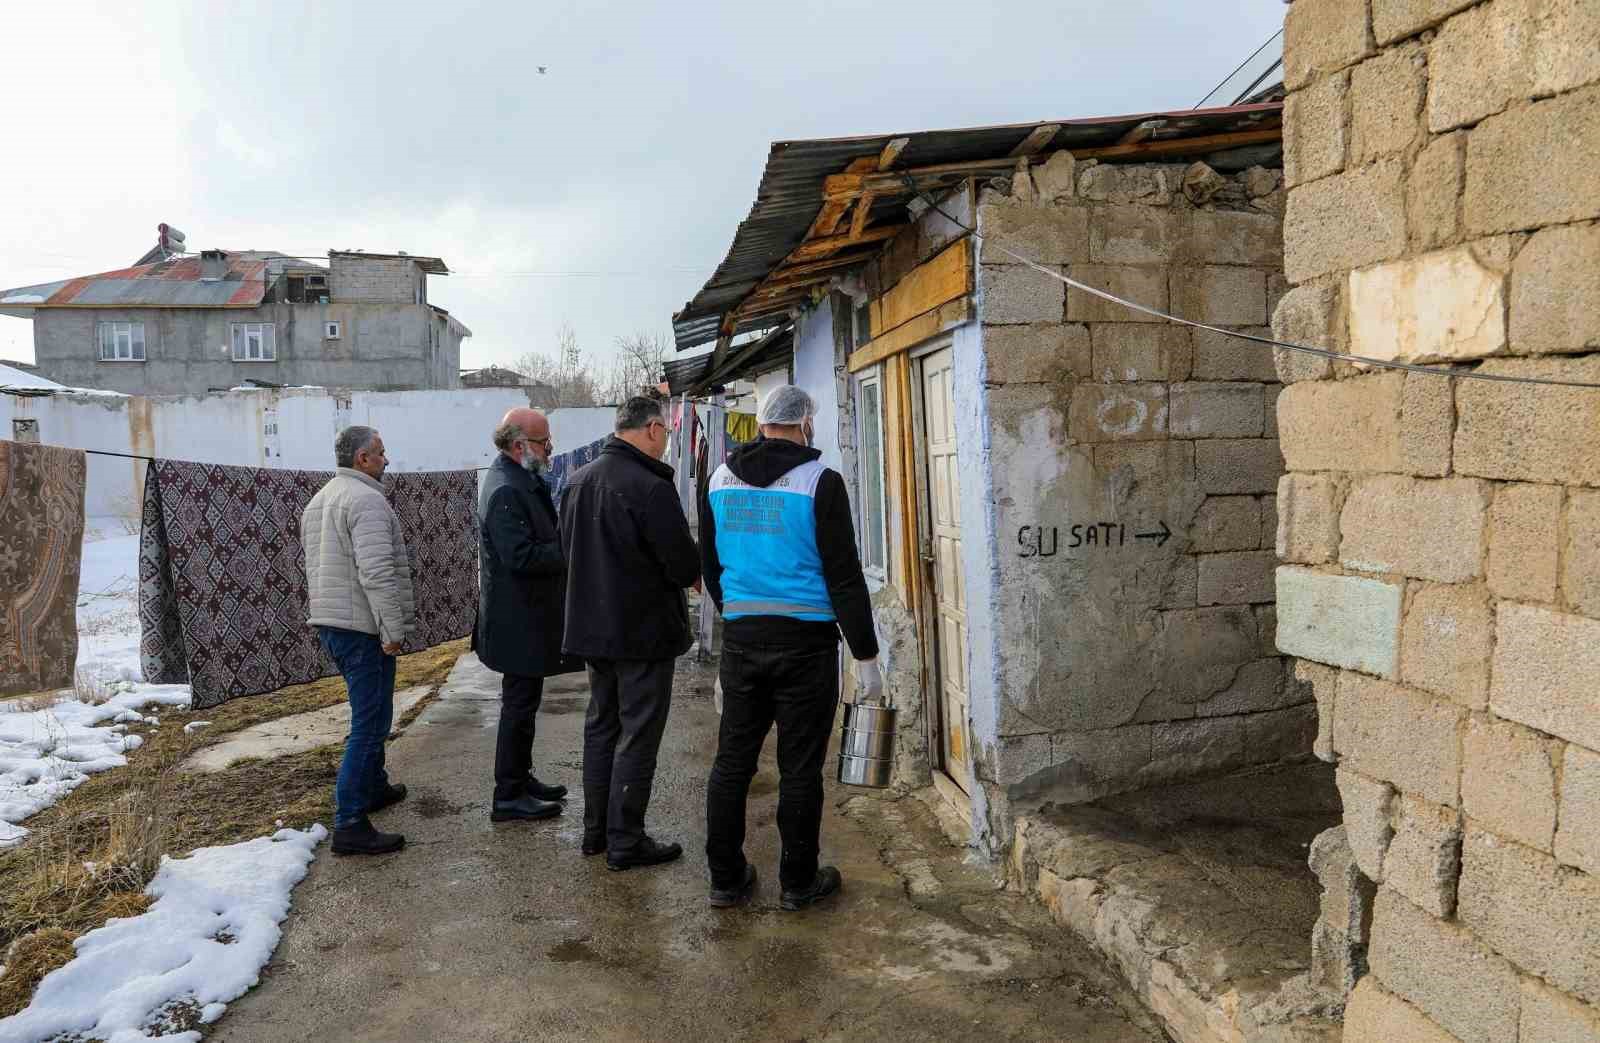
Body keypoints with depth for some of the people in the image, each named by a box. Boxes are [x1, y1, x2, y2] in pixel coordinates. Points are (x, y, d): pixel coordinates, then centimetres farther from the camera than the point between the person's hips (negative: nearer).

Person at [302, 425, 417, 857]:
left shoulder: (318, 501, 16)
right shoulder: (366, 500, -16)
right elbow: (376, 572, -24)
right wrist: (393, 629, -19)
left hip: (328, 622, 10)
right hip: (362, 627, -10)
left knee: (369, 712, 24)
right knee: (370, 721, -7)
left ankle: (374, 787, 38)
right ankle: (349, 823, -7)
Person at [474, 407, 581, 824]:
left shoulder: (521, 481, 12)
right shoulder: (505, 490, -21)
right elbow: (520, 557, -28)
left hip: (526, 614, 11)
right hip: (519, 617, -11)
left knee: (523, 700, 19)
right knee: (520, 703, -2)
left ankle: (521, 779, 31)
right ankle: (508, 797, 8)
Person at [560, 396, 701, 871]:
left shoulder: (577, 482, 6)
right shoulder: (651, 488, -22)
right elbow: (686, 566, -19)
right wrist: (689, 569, 3)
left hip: (591, 627, 8)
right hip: (643, 632, -8)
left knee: (601, 726, 18)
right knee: (637, 736, 2)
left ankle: (596, 830, 27)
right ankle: (625, 841, 10)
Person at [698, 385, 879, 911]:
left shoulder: (720, 480, 7)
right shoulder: (819, 481, -9)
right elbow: (844, 576, -11)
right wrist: (866, 655, -6)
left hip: (740, 637, 5)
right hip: (805, 640, -4)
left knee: (732, 760, 12)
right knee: (799, 767, 6)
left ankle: (725, 877, 21)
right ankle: (798, 882, 17)